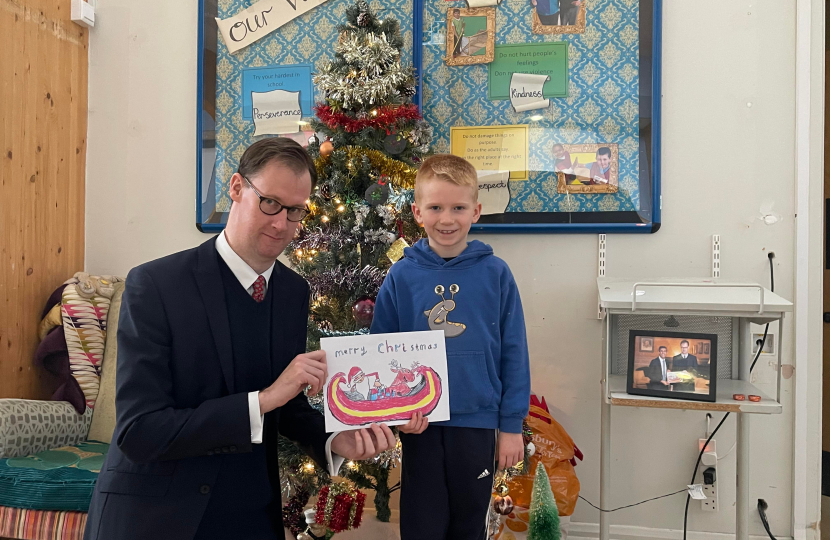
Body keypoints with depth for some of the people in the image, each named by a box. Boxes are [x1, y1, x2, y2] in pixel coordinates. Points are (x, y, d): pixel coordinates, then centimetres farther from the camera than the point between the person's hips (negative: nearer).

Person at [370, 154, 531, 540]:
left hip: (478, 422, 0)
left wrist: (511, 425, -1)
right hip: (420, 424, 0)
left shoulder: (495, 274, -5)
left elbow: (514, 354, -2)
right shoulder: (401, 276, -4)